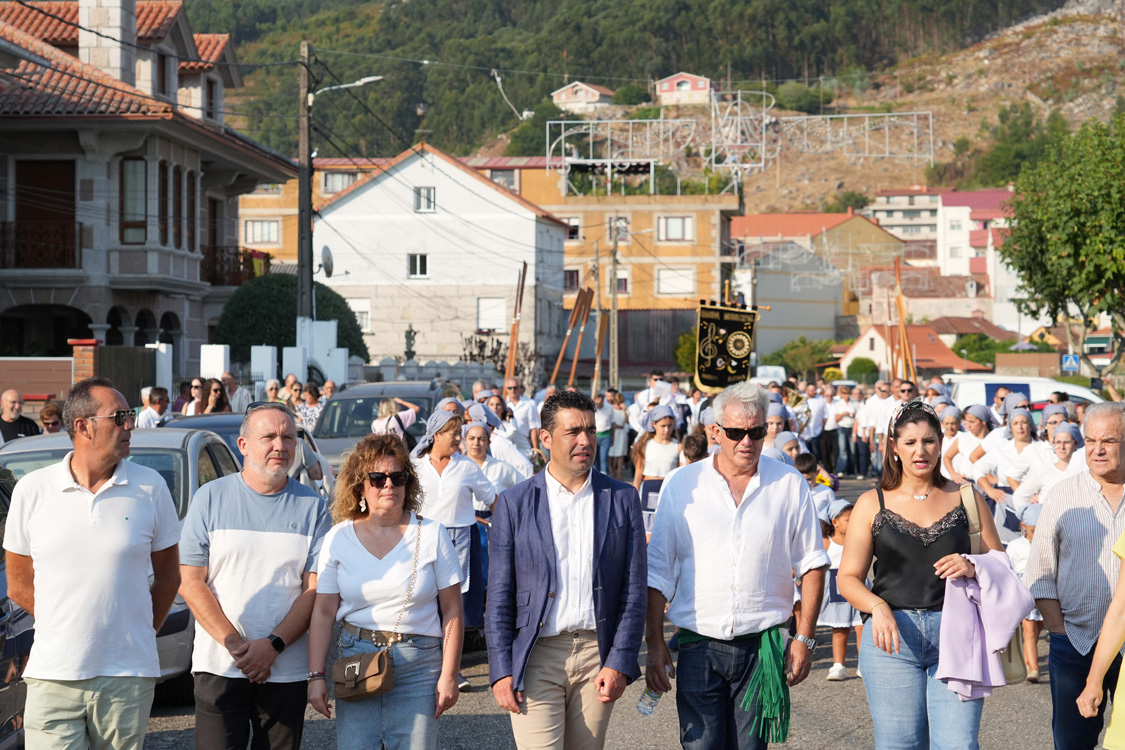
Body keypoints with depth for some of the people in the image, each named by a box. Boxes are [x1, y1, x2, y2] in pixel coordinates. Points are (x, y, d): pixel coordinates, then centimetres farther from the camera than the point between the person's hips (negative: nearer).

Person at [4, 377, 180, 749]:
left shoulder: (150, 487, 2)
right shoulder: (32, 491, 2)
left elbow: (168, 576, 11)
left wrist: (139, 632, 6)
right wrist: (69, 630, 5)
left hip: (127, 676, 0)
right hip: (53, 676, 0)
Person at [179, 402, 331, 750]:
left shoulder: (312, 507, 5)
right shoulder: (210, 498, 3)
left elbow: (315, 590, 2)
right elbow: (190, 582, -1)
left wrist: (273, 645, -12)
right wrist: (235, 644, -11)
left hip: (287, 670, 1)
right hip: (219, 667, -1)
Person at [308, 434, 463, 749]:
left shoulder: (431, 534, 0)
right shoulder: (339, 538, 3)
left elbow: (452, 611, 0)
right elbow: (323, 612, 3)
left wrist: (449, 676, -5)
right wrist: (316, 675, -4)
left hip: (417, 667, -1)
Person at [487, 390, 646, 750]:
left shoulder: (622, 499, 5)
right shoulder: (514, 503, 2)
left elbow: (634, 590, 4)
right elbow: (499, 595, 3)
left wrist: (620, 664, -4)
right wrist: (501, 671, -4)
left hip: (598, 653, 1)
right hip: (536, 656, -1)